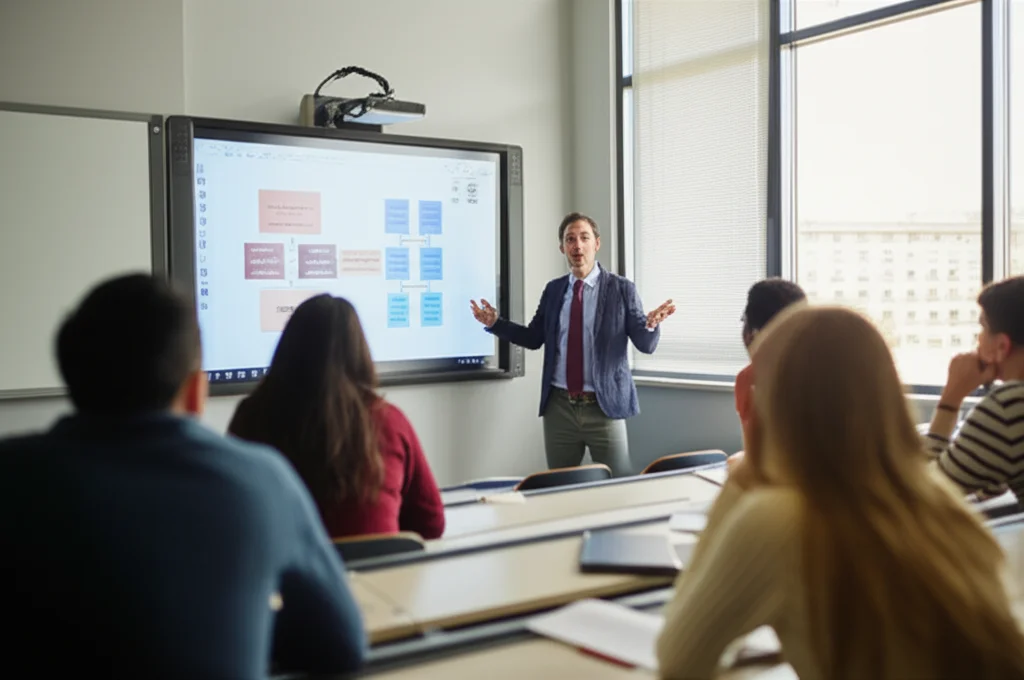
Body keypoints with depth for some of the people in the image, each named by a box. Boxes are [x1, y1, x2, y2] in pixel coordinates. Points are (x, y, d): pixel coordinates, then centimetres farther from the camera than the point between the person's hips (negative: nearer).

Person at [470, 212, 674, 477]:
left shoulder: (621, 288, -3)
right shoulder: (553, 289, 8)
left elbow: (646, 345, -6)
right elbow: (534, 338, 13)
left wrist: (651, 324, -28)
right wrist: (495, 323, 2)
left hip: (604, 407, -3)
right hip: (559, 406, 3)